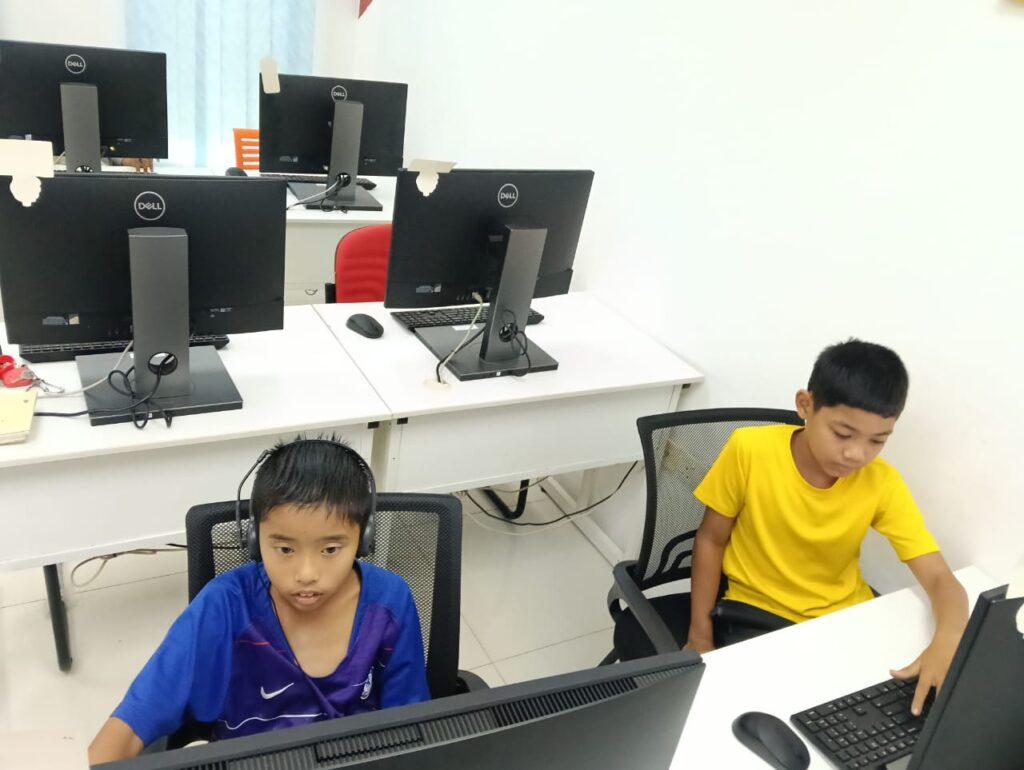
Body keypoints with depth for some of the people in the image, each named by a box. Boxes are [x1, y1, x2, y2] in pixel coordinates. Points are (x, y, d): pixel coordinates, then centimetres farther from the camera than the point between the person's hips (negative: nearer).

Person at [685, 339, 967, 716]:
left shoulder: (882, 484, -14)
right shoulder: (750, 450, -20)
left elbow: (940, 579, -14)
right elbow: (711, 540, -7)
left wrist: (948, 641, -37)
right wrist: (699, 635, -7)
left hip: (845, 618, 3)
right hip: (757, 614, -2)